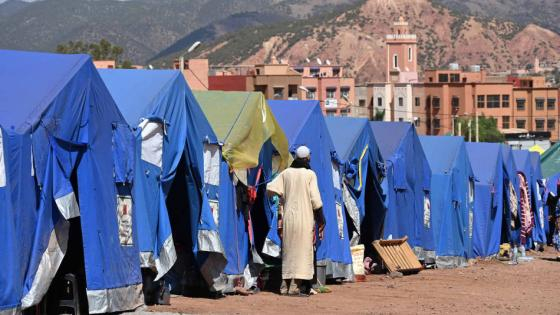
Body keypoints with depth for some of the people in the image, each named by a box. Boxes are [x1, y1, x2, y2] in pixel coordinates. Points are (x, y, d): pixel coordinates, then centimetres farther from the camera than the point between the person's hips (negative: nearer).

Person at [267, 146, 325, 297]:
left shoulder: (286, 173, 6)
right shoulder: (310, 174, -5)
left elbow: (270, 188, -4)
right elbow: (315, 199, -8)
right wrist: (321, 220, 0)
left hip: (288, 217, 4)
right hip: (305, 218, -4)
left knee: (288, 251, 12)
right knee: (302, 252, -1)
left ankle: (285, 286, 12)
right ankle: (295, 287, -7)